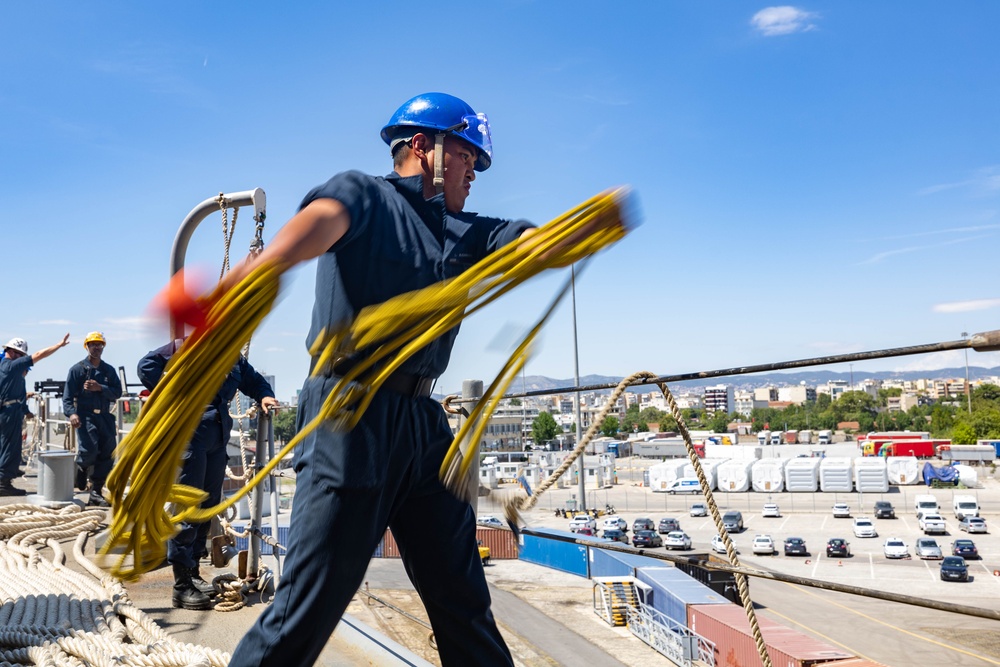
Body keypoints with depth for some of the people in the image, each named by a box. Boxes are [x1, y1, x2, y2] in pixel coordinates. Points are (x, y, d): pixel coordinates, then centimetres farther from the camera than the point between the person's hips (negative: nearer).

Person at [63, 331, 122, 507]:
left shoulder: (109, 370, 14)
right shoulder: (77, 369, 3)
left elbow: (117, 392, 3)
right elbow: (68, 395, -5)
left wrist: (100, 388, -14)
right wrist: (71, 413, -22)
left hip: (105, 416, 4)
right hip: (85, 415, -4)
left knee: (108, 454, -1)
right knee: (89, 449, -22)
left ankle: (96, 493, 8)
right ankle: (79, 471, 13)